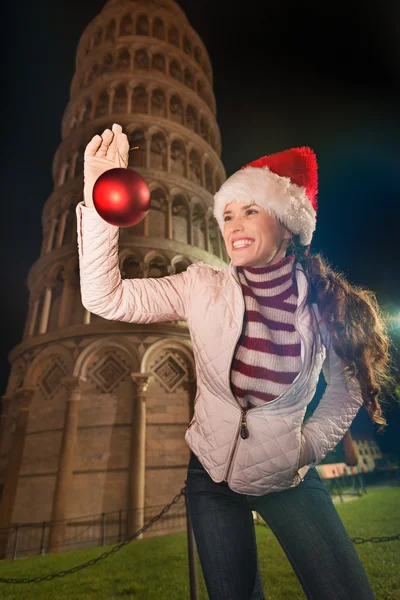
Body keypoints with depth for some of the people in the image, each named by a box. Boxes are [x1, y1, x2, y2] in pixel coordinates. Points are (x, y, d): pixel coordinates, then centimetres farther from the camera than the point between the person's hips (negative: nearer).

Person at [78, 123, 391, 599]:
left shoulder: (323, 301, -13)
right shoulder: (202, 288, -14)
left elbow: (348, 387, 3)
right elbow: (104, 297, -21)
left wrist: (310, 446, -1)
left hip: (288, 478, 0)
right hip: (213, 475, 1)